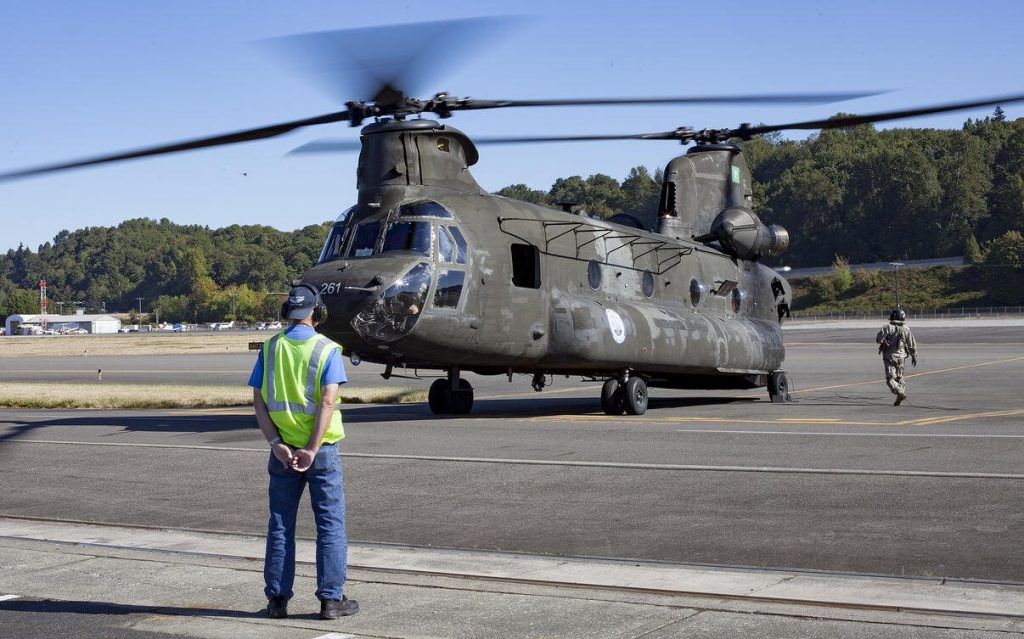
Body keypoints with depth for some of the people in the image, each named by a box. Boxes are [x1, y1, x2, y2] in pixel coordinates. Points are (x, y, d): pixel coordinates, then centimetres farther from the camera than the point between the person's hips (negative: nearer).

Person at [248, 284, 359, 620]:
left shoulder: (270, 348, 3)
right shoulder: (327, 350, -6)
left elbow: (258, 401, -4)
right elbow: (327, 401, -17)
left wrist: (277, 444, -9)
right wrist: (312, 450, -18)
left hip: (283, 450, 3)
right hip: (322, 450, -3)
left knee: (280, 526, 10)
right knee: (331, 526, 5)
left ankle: (277, 599, 12)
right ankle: (330, 599, 5)